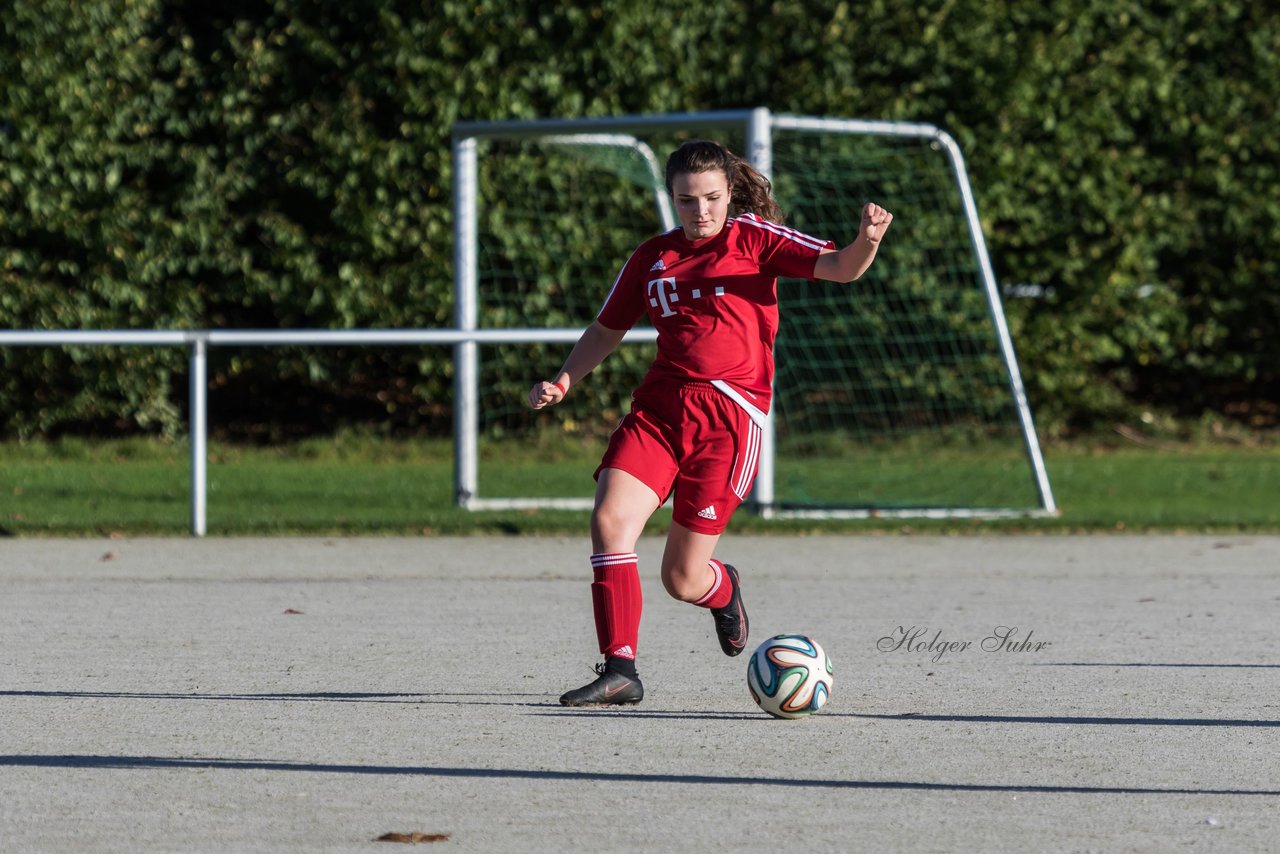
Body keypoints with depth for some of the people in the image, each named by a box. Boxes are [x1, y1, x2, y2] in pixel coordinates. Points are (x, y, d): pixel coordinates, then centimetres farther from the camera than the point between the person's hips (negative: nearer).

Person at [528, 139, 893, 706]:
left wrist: (866, 243, -29)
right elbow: (607, 330, 25)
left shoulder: (754, 238, 4)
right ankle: (619, 670, -14)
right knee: (609, 521, -20)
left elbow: (837, 268, -6)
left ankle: (724, 590, 34)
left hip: (730, 412, -4)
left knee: (683, 580, -4)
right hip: (658, 407, 4)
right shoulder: (653, 257, 15)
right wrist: (563, 382, 9)